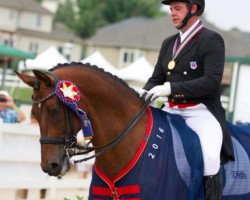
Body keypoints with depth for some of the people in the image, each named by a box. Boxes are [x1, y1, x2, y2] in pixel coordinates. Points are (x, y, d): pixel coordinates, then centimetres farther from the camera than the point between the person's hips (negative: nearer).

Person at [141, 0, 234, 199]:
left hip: (201, 112, -7)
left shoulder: (211, 40, -5)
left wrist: (170, 88, -24)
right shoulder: (169, 43, 17)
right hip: (171, 111, 7)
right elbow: (156, 79, 19)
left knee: (209, 156, -29)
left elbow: (212, 81, -17)